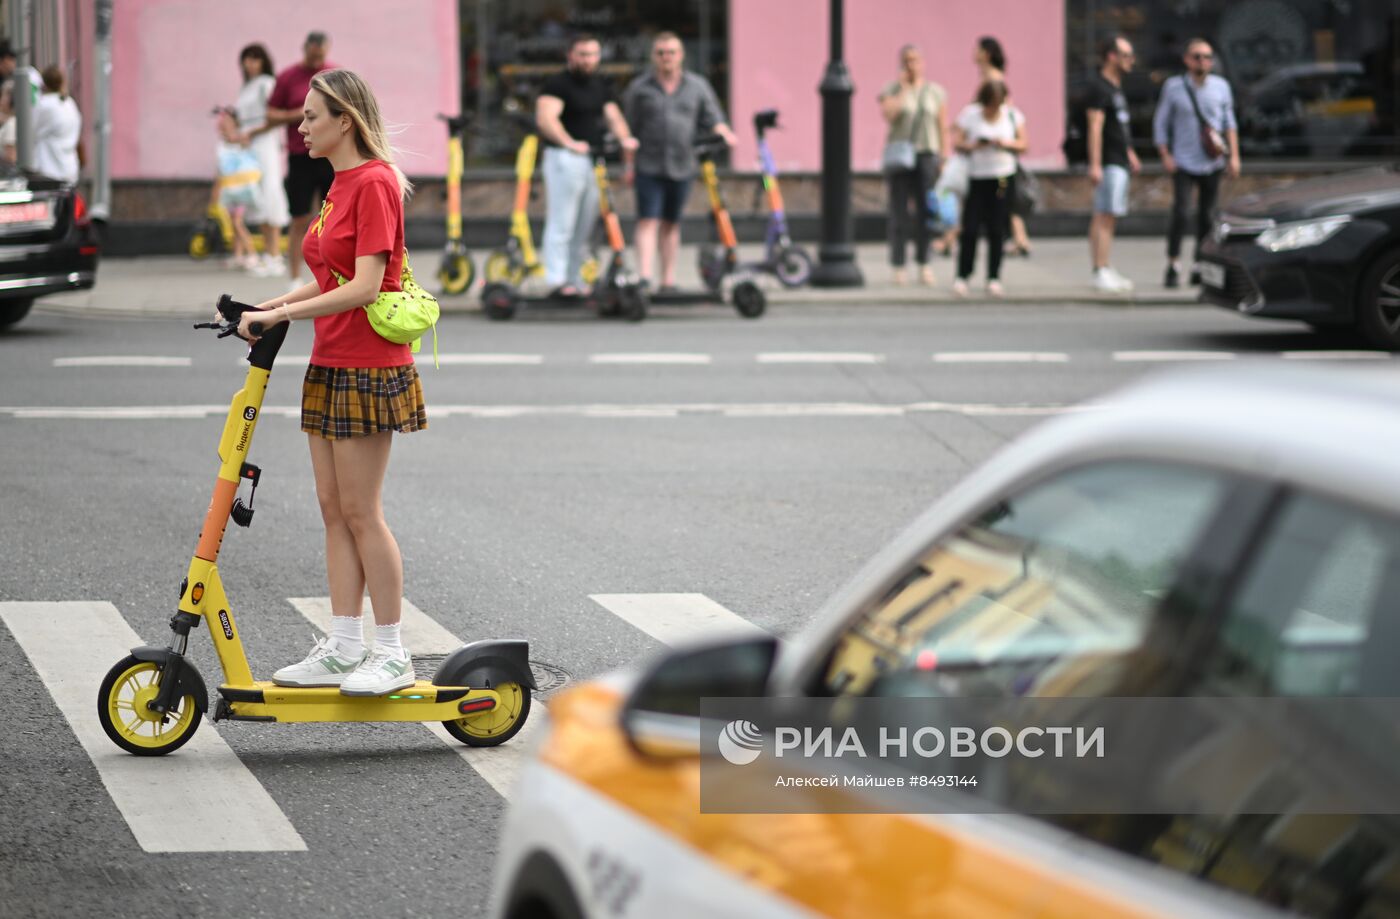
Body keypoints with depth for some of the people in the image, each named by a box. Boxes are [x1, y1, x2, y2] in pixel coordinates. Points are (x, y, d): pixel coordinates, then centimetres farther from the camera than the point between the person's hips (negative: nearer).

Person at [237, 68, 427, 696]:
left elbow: (364, 287, -21)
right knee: (335, 510, 9)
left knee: (360, 512, -5)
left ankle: (391, 654, 3)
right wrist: (273, 305, 6)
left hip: (367, 368, -9)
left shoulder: (374, 183, -15)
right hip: (331, 365, 9)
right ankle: (342, 649, 14)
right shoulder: (340, 184, 14)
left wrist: (282, 314, -20)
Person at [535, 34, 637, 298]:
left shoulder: (601, 86, 18)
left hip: (594, 159, 8)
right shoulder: (558, 84, -7)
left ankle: (575, 281, 17)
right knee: (561, 224, -8)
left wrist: (625, 138, -13)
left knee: (584, 226, 10)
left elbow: (613, 115, 8)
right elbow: (545, 118, -21)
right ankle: (557, 281, -9)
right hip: (565, 158, -8)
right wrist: (569, 142, -37)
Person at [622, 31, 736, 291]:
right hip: (649, 167, -2)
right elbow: (629, 128, 5)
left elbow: (712, 119, 8)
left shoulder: (698, 86, 9)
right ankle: (644, 276, -18)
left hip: (682, 166, 2)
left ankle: (668, 279, 16)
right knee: (648, 220, -11)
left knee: (671, 223, 11)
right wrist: (628, 164, 1)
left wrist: (725, 133, -14)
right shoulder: (639, 88, 4)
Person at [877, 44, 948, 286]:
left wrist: (944, 159, 1)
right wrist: (903, 88, -11)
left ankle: (924, 264, 7)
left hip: (926, 155, 1)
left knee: (925, 212, -1)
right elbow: (888, 114, -17)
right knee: (899, 213, -2)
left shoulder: (935, 92, 9)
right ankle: (898, 266, 2)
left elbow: (943, 128, 9)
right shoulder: (891, 91, 4)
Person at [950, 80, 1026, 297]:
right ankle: (962, 277, 5)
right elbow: (956, 142, -1)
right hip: (976, 178, -2)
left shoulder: (1012, 115, 5)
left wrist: (1007, 144, -12)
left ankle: (994, 278, 9)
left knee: (997, 230, 2)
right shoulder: (969, 115, -1)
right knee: (970, 229, -5)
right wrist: (972, 146, -20)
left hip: (1003, 179, 2)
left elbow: (1023, 145, 7)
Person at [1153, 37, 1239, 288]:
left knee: (1207, 216, 4)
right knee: (1180, 213, -15)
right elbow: (1160, 123, 7)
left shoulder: (1220, 86, 7)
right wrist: (1165, 156, -2)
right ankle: (1173, 266, -7)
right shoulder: (1173, 87, 1)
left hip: (1212, 163, 3)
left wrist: (1234, 155, 4)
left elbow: (1229, 123, 13)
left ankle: (1200, 268, 13)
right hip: (1184, 163, -3)